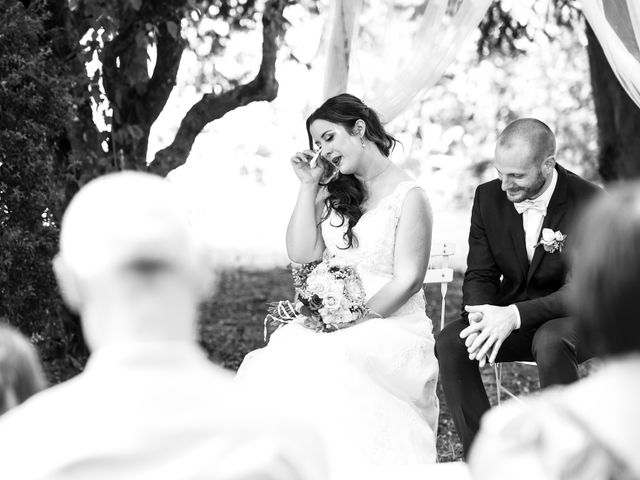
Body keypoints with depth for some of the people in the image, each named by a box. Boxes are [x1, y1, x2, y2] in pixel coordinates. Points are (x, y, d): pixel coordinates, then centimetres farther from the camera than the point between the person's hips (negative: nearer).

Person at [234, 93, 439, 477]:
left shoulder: (409, 197, -3)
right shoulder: (334, 192, 16)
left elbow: (407, 280, -9)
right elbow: (303, 254, 7)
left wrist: (356, 321, -17)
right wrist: (308, 186, 5)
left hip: (389, 321, -5)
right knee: (269, 365, -24)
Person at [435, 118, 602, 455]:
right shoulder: (489, 197, -3)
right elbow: (479, 275, 1)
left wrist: (516, 315, -34)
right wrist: (482, 315, -23)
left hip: (571, 316, -4)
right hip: (509, 315, 5)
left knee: (550, 343, -38)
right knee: (449, 342, -22)